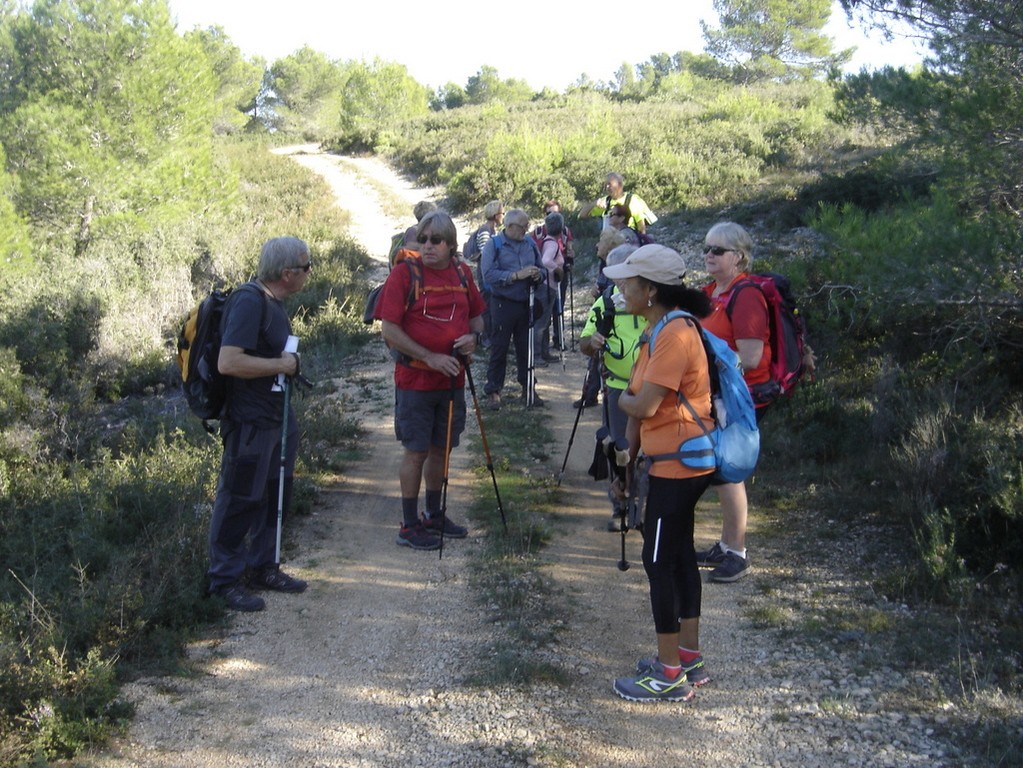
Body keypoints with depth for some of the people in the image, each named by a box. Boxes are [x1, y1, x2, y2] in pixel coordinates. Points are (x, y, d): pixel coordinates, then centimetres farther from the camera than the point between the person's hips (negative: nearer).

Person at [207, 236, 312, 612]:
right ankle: (226, 579, 12)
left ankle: (264, 567, 30)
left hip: (278, 418, 10)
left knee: (276, 494, 17)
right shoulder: (248, 303, -20)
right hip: (250, 424, -10)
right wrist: (280, 365, -20)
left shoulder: (273, 303, 10)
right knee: (240, 500, 0)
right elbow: (228, 362, -29)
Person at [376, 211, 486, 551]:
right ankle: (409, 526, 10)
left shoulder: (462, 273, 6)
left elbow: (477, 316, 18)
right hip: (415, 379, -5)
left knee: (442, 448, 14)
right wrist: (431, 358, -20)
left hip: (452, 379, 5)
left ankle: (434, 515, 30)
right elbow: (389, 329, -14)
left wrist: (473, 337, -5)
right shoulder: (404, 274, -10)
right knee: (417, 451, -1)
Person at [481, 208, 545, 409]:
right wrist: (517, 275, -21)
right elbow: (489, 274, -17)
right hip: (503, 304, -4)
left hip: (526, 303, 4)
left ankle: (528, 388, 22)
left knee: (526, 348, 11)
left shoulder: (530, 243, 8)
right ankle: (493, 391, 8)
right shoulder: (494, 244, -6)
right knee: (499, 349, 1)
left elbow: (541, 268, 18)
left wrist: (538, 274, -6)